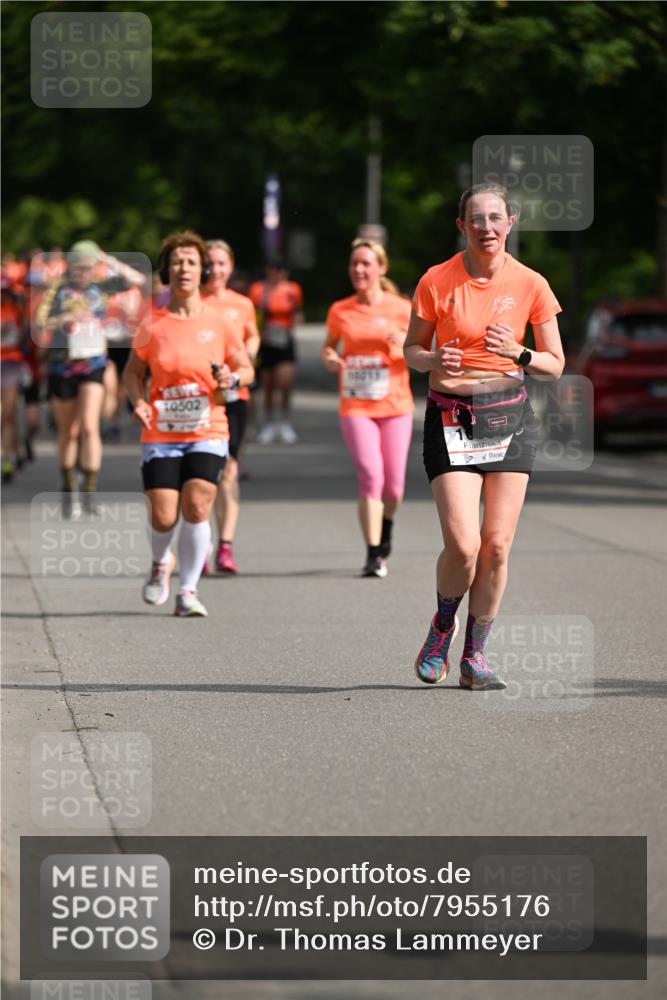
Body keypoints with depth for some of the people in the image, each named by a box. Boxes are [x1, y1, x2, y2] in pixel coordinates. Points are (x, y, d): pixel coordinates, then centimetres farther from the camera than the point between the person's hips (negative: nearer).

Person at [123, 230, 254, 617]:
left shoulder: (219, 323, 1)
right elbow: (133, 371, 13)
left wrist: (232, 379, -11)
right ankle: (161, 564, 29)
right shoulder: (153, 326, 1)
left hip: (208, 433, 0)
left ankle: (188, 592, -1)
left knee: (196, 508, -15)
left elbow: (247, 369, 12)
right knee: (163, 517, -7)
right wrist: (139, 401, -6)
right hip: (161, 435, 0)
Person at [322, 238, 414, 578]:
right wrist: (330, 359, -4)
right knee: (370, 475, -16)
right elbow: (328, 348, 19)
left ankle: (386, 525, 36)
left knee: (393, 484, 2)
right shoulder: (340, 311, 5)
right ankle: (374, 554, -13)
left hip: (395, 406, 0)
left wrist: (406, 344, -16)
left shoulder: (401, 309, 1)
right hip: (355, 407, 0)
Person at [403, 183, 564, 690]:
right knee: (463, 544, -14)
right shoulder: (436, 282, -5)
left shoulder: (530, 285, -1)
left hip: (510, 416, 2)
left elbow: (555, 365, 6)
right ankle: (442, 627, 16)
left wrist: (518, 353, -14)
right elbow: (411, 348, 6)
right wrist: (434, 360, -16)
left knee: (497, 546, -2)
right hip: (451, 417, -2)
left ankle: (475, 654, 13)